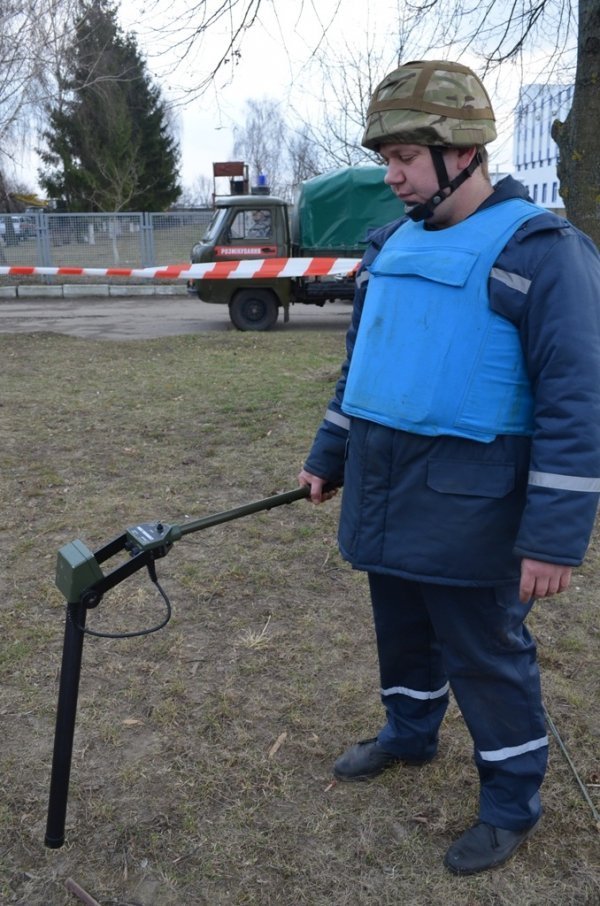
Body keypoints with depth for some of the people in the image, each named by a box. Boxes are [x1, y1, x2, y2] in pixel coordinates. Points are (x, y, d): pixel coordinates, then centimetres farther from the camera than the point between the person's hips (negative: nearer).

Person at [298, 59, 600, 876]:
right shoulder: (392, 244, 9)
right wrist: (327, 457, 20)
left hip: (464, 511, -7)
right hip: (382, 499, 7)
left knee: (485, 655, 7)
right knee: (403, 630, 23)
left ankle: (513, 804, 29)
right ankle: (408, 734, 47)